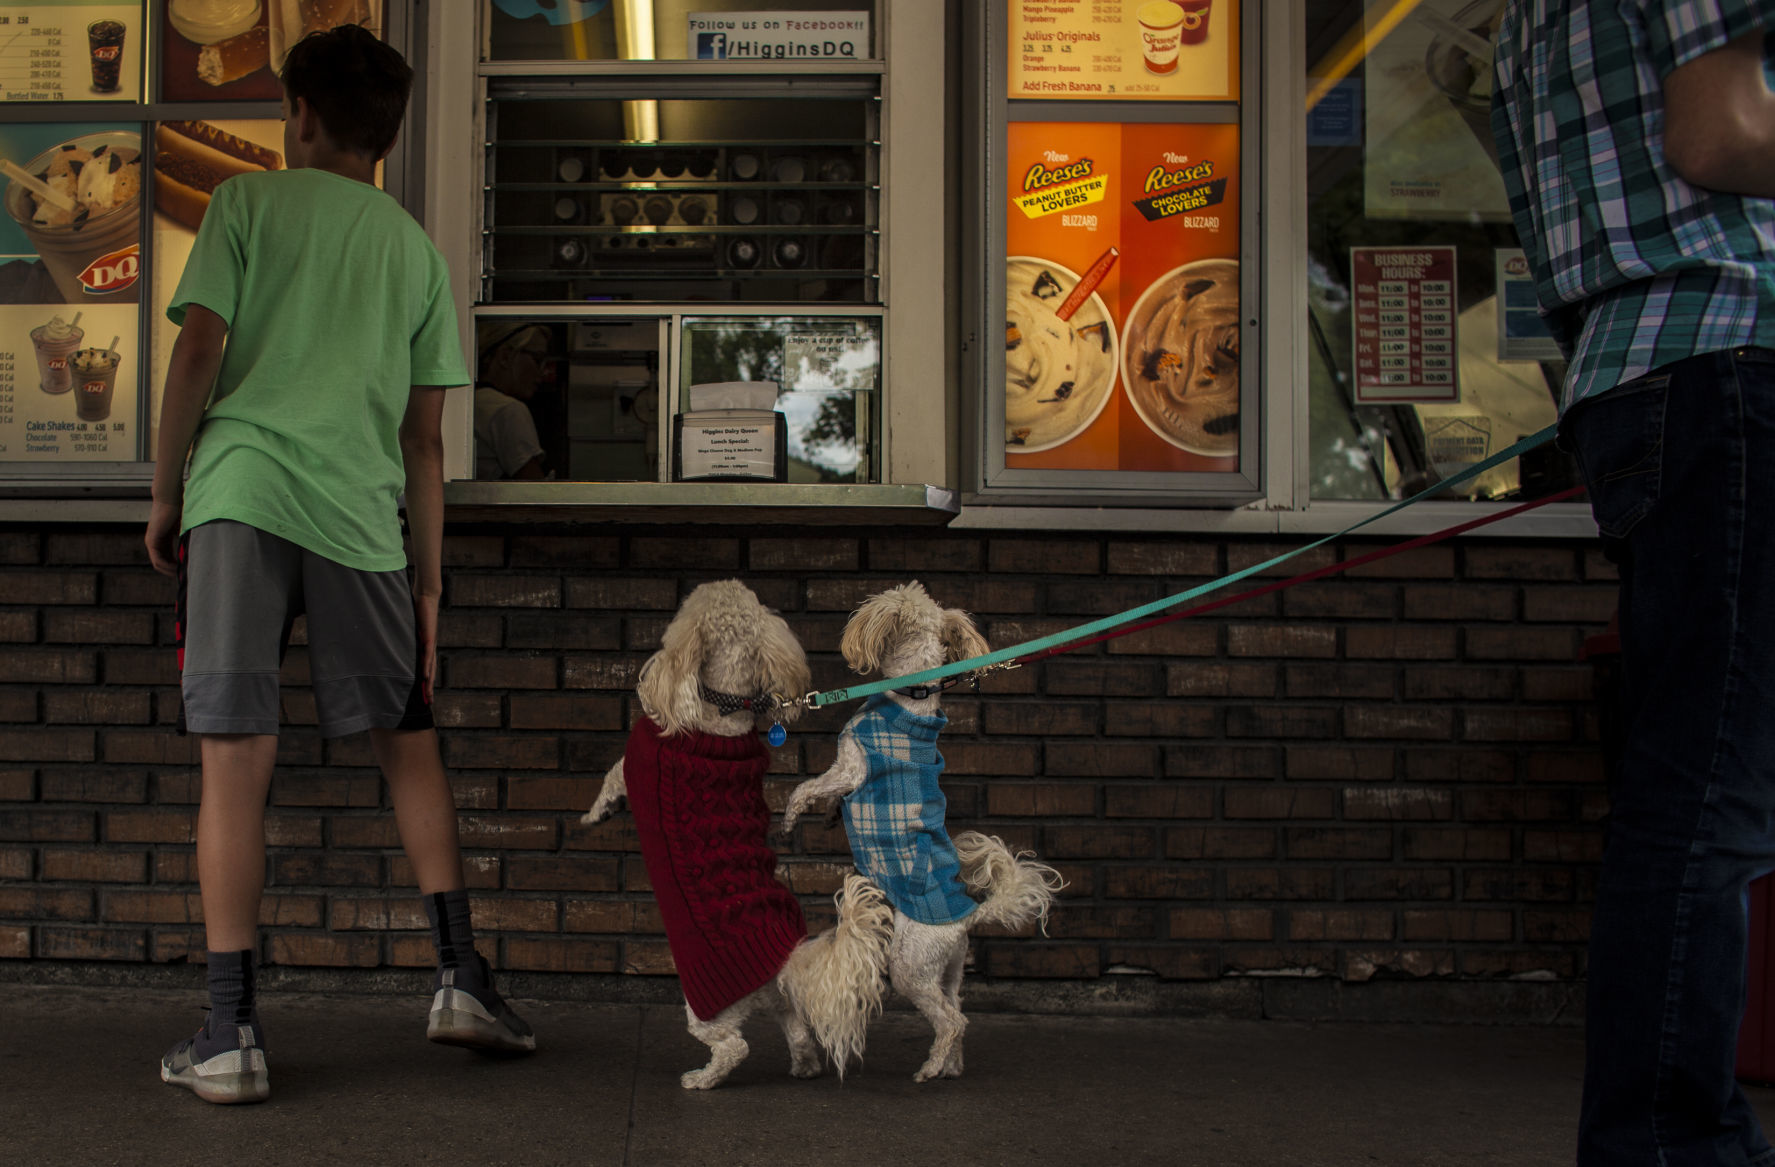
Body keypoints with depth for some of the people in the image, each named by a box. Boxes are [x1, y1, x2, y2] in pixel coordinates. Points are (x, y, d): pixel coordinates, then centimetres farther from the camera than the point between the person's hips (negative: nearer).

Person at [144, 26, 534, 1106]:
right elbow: (426, 440, 13)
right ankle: (460, 975, 14)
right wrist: (429, 584, 16)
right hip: (359, 513, 2)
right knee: (410, 742, 16)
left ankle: (231, 1032, -6)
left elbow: (197, 355, -2)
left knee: (238, 757, -5)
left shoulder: (248, 203, 9)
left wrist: (166, 494, 10)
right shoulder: (417, 250, 17)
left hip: (240, 494, -2)